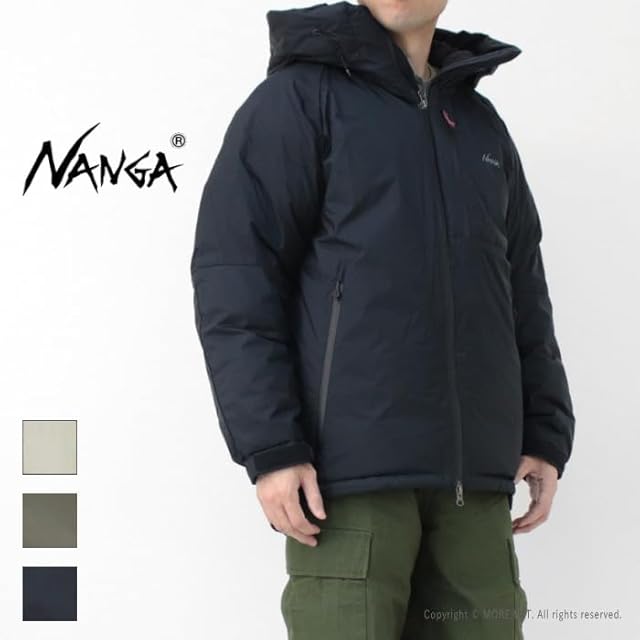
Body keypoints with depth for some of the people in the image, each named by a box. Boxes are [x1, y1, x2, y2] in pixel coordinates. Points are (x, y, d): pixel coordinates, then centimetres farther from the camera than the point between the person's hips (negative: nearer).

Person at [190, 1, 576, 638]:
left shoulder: (482, 124, 20)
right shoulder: (299, 97, 2)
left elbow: (523, 293, 22)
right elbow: (234, 275, -6)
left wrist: (545, 433, 13)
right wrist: (269, 447, -13)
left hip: (475, 477, 5)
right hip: (353, 468, -5)